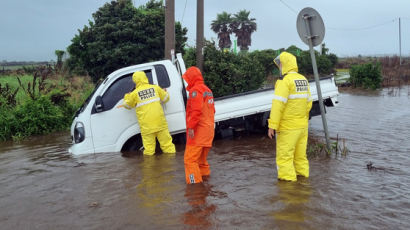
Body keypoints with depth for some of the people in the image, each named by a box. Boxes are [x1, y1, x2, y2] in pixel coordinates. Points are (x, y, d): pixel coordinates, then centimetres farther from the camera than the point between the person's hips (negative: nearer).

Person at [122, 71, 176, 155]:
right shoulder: (155, 88, 4)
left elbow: (127, 105, 12)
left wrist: (127, 96, 32)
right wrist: (164, 92, 36)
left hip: (147, 125, -2)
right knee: (166, 142, 11)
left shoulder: (135, 93, -2)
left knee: (149, 148, 4)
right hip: (159, 122, 2)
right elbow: (165, 98, 14)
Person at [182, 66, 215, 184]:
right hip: (208, 129, 10)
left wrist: (191, 127, -22)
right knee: (201, 158, 20)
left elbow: (196, 110, -23)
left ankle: (194, 183, -10)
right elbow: (212, 110, 22)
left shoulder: (195, 90, -12)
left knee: (190, 159, -8)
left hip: (198, 131, -10)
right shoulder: (207, 90, 18)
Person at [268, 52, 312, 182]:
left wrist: (272, 126, -19)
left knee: (284, 156, 0)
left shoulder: (285, 81, -16)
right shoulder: (303, 80, 10)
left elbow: (278, 104, -21)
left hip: (287, 127, -8)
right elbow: (308, 103, 15)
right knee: (300, 155, 17)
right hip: (302, 126, 8)